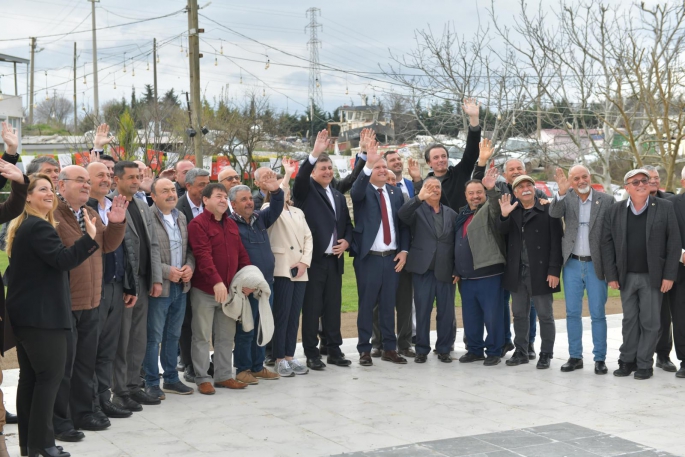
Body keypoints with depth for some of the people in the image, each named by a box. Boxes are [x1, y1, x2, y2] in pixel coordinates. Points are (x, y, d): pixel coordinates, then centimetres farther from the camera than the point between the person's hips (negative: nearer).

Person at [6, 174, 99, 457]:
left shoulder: (23, 226, 17)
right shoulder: (39, 227, -15)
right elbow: (62, 260, -24)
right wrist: (90, 237, -25)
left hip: (25, 312, 10)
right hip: (41, 314, -10)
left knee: (30, 376, 11)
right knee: (50, 374, -5)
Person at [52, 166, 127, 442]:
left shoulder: (91, 214, 13)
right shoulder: (52, 214, -14)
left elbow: (108, 245, 11)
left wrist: (116, 224, -4)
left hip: (90, 304, 8)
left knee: (86, 362, 16)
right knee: (62, 365, 0)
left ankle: (82, 412, 28)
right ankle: (59, 421, 11)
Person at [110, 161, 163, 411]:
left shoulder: (143, 206, 14)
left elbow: (153, 244, 14)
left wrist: (157, 279, 8)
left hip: (142, 282, 7)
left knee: (138, 339, 12)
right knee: (121, 340, 1)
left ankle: (133, 386, 22)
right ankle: (120, 393, 9)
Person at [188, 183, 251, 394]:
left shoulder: (231, 224, 14)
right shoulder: (198, 224, -10)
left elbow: (241, 253, 16)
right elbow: (203, 256, -21)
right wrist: (216, 282, -29)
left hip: (228, 289, 7)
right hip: (204, 290, -7)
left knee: (226, 335, 11)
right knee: (202, 336, 1)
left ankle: (224, 375, 20)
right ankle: (202, 379, 7)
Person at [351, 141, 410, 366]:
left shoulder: (395, 193, 11)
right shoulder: (362, 191, -2)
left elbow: (403, 225, 12)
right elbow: (356, 191, -27)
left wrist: (404, 250, 0)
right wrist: (368, 164, -40)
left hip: (392, 257, 4)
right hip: (369, 257, -4)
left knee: (389, 304, 10)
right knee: (367, 304, 2)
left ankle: (389, 348, 18)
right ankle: (364, 350, 10)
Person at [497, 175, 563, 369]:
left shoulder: (547, 211, -6)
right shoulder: (512, 210, 9)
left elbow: (556, 242, -9)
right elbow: (502, 230, -4)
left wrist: (554, 270, -14)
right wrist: (504, 216, -24)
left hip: (540, 271, -5)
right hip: (517, 272, 5)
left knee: (545, 315, 4)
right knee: (519, 314, 13)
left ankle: (546, 354, 13)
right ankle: (521, 352, 23)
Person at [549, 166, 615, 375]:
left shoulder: (606, 200, -3)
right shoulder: (567, 198, 3)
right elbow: (554, 213, -17)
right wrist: (561, 192, -34)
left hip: (595, 265, -2)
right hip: (572, 264, 2)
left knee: (598, 314, 2)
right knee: (572, 313, 8)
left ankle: (600, 358, 10)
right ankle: (575, 356, 17)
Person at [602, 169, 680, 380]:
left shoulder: (664, 208, -2)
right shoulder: (614, 212, 3)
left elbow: (674, 242, -4)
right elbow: (607, 244, 4)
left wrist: (669, 275, -9)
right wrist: (611, 275, -2)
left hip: (653, 276, -2)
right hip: (626, 277, 2)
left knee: (650, 321, 2)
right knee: (629, 320, 9)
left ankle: (644, 364, 11)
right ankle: (628, 360, 18)